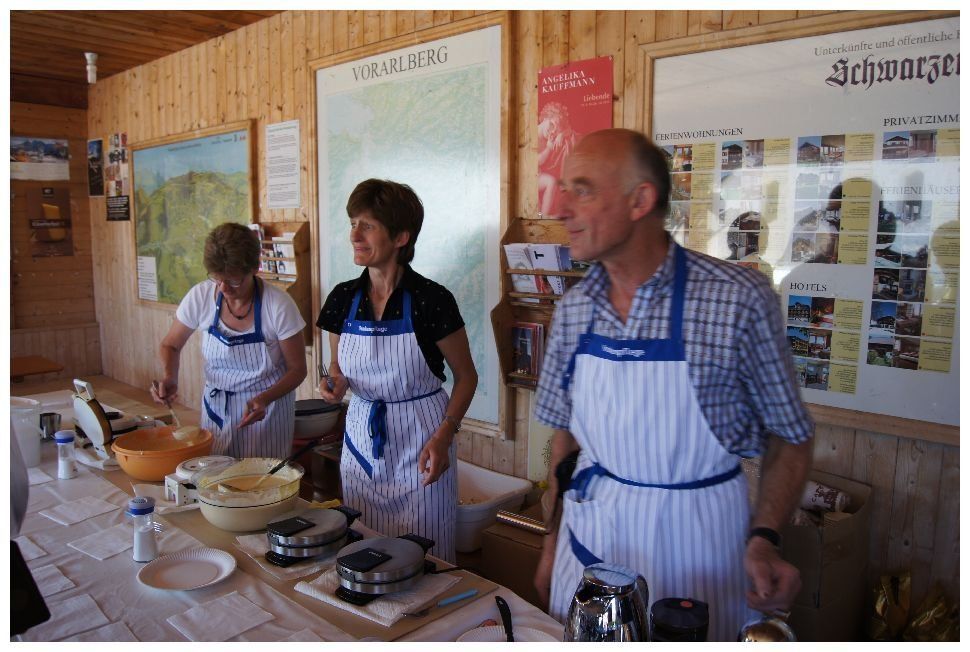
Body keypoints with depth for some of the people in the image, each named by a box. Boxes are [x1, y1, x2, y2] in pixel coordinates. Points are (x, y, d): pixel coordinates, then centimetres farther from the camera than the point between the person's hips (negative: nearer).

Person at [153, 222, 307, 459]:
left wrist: (265, 399, -26)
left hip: (267, 408, -2)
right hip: (216, 407, 3)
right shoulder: (200, 296, -13)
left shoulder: (278, 305, -21)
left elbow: (297, 369, -11)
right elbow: (170, 345, 4)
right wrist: (169, 377, -17)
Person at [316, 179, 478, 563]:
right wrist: (336, 383, -8)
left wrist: (443, 436, -17)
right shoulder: (343, 298, 0)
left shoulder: (431, 300, -15)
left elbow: (466, 376, -6)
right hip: (361, 439, 5)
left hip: (418, 445, -4)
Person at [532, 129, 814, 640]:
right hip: (589, 530, 4)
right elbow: (566, 434, 7)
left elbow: (790, 437, -7)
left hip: (693, 536, -3)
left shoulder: (740, 300, -16)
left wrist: (764, 539, -18)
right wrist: (553, 540, 8)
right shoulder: (573, 308, -2)